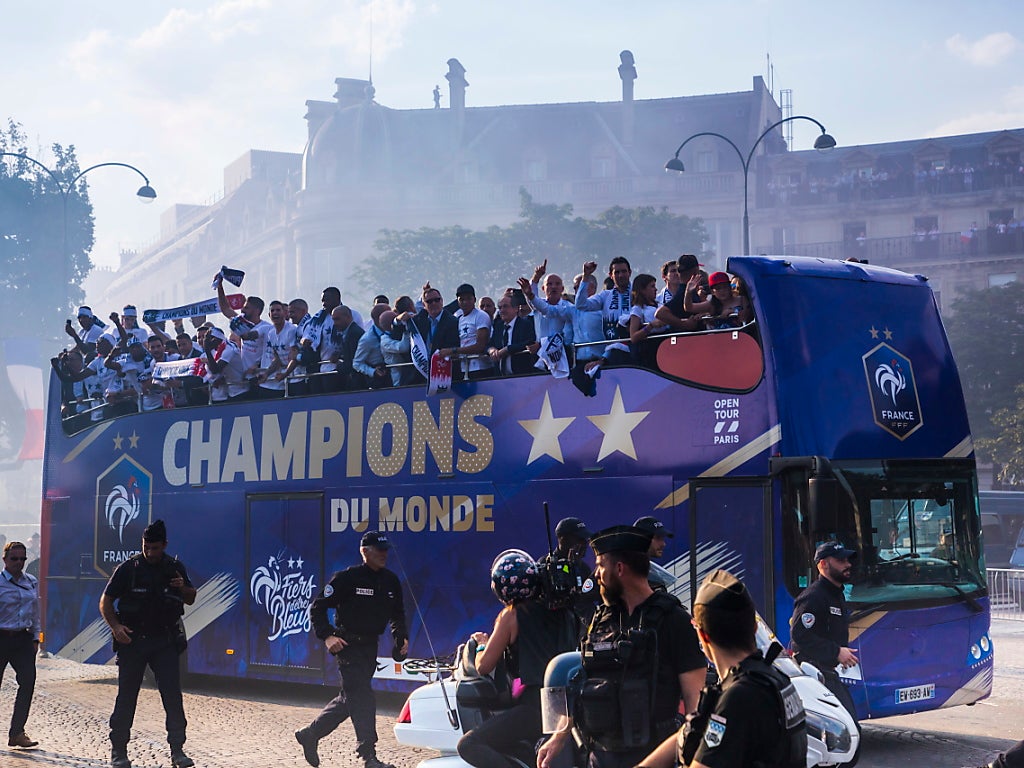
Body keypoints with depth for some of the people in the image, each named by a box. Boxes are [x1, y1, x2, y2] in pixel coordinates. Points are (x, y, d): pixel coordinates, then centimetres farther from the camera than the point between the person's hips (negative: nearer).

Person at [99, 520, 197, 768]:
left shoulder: (175, 568, 4)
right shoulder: (128, 568, -5)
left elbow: (191, 600, 14)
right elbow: (105, 602, -2)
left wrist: (183, 588, -8)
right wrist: (115, 626, -17)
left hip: (165, 641, 2)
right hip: (132, 640, -2)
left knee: (173, 695, -4)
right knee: (126, 697, 3)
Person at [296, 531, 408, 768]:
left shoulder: (391, 581, 9)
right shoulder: (347, 578, -11)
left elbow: (398, 614, 22)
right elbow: (317, 607, -9)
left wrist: (402, 637, 7)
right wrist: (327, 636, -18)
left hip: (371, 646, 7)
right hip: (348, 644, -7)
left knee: (349, 698, 13)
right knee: (362, 697, -12)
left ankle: (309, 734, 29)